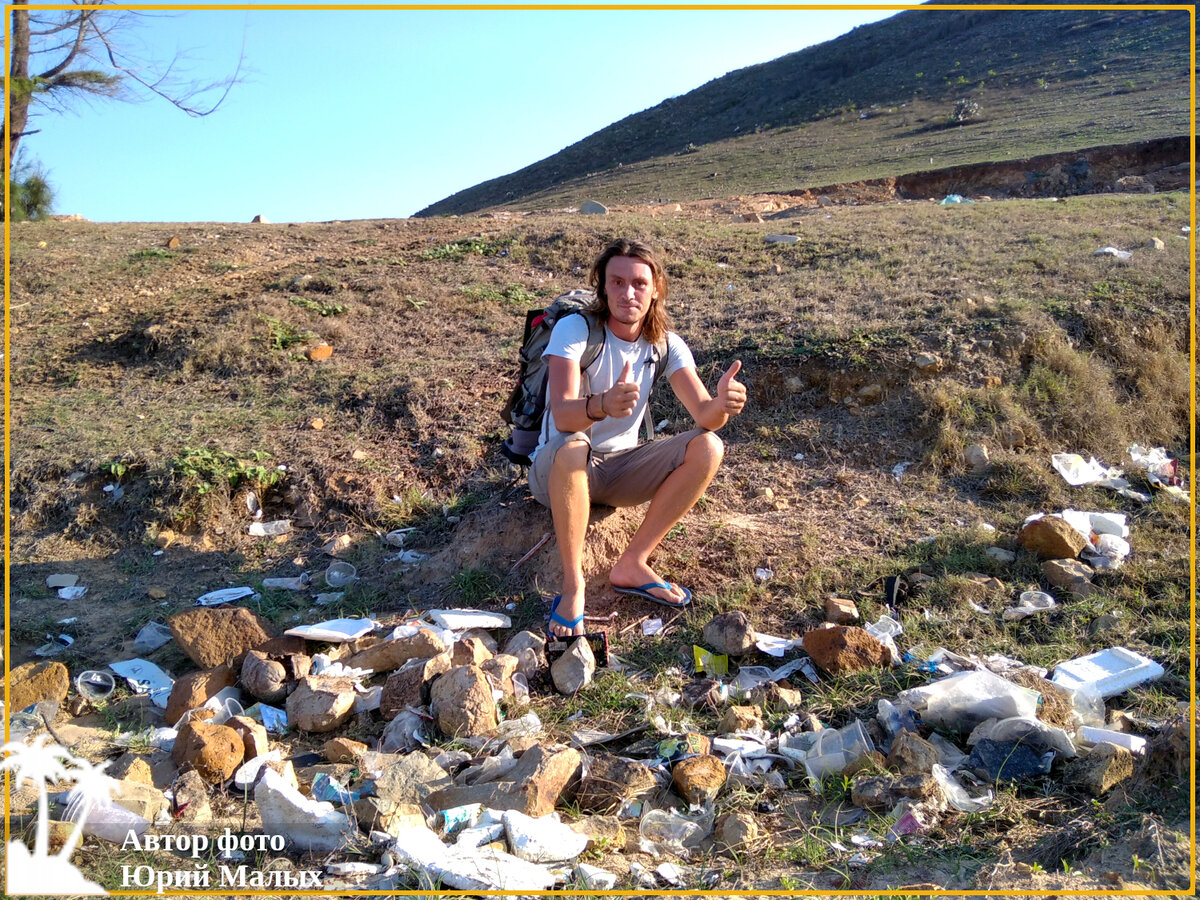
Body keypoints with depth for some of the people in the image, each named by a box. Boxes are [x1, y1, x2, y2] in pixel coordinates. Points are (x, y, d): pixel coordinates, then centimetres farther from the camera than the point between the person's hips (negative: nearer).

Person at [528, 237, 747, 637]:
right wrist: (602, 405, -54)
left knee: (708, 448, -17)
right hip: (557, 470, -4)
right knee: (572, 449, -39)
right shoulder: (574, 329, -17)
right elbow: (562, 415, -32)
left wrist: (722, 403, -40)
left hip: (621, 469, 5)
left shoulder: (666, 344, -3)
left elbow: (704, 415, -15)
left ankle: (632, 565, -13)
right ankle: (573, 585, -24)